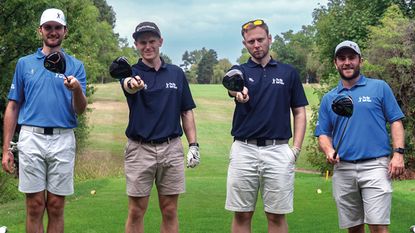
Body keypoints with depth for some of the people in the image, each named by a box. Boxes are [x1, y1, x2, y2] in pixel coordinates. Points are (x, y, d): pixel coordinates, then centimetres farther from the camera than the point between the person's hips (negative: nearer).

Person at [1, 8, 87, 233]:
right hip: (31, 138, 0)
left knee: (56, 207, 4)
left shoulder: (75, 65, 8)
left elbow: (80, 109, 0)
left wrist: (76, 90, -24)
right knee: (35, 207, 0)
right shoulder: (24, 63, 10)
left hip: (63, 140, 0)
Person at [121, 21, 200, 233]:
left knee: (169, 211, 7)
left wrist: (193, 145, 1)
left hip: (171, 148, 2)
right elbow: (128, 86, -28)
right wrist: (133, 84, -53)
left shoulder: (176, 73, 8)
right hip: (139, 149, -2)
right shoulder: (132, 73, -2)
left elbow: (186, 112, 11)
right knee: (136, 212, 3)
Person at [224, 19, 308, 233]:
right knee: (242, 215, 4)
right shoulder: (239, 71, 5)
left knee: (276, 215, 4)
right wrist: (238, 91, -46)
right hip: (244, 150, 0)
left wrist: (296, 148, -3)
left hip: (278, 150, 0)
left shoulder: (288, 73, 9)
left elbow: (299, 112, 10)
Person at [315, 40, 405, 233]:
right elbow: (323, 134, 13)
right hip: (343, 169, 4)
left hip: (375, 166, -3)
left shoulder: (379, 88, 6)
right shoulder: (329, 98, 14)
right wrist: (329, 151, -8)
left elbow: (395, 122, 3)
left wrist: (398, 153, -8)